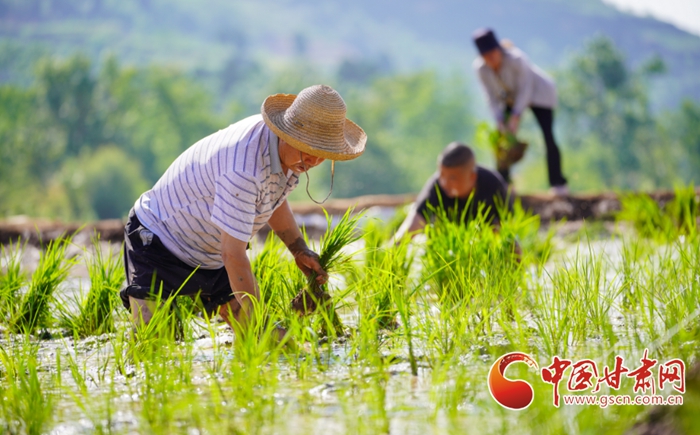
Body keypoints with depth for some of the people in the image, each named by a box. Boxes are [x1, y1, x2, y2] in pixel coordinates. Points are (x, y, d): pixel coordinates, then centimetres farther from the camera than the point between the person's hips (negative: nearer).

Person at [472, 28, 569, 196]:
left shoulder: (516, 59, -37)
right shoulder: (481, 68, -23)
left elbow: (525, 89, -27)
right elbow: (493, 97, -11)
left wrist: (516, 116, -31)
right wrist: (499, 120, -19)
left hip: (538, 93, -5)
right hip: (511, 98, 5)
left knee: (547, 135, -15)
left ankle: (559, 184, -7)